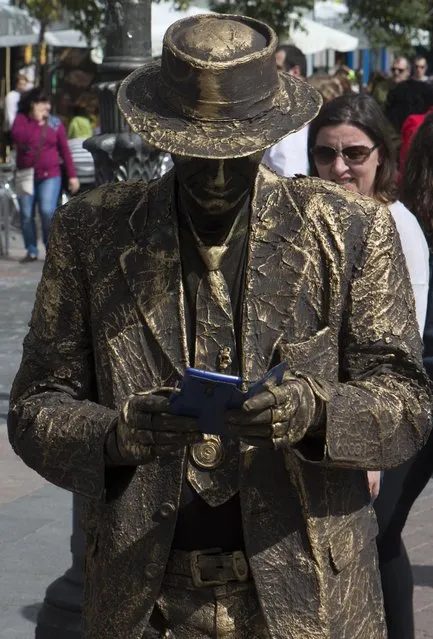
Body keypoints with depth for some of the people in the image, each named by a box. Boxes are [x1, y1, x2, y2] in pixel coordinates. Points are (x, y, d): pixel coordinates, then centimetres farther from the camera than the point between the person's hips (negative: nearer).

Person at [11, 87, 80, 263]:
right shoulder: (21, 119, 3)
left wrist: (72, 175, 1)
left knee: (47, 211, -16)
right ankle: (32, 251, 13)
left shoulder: (55, 123, 5)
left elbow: (65, 150, 5)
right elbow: (17, 137, -17)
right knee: (26, 215, 1)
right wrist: (36, 121, -15)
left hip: (49, 175, -1)